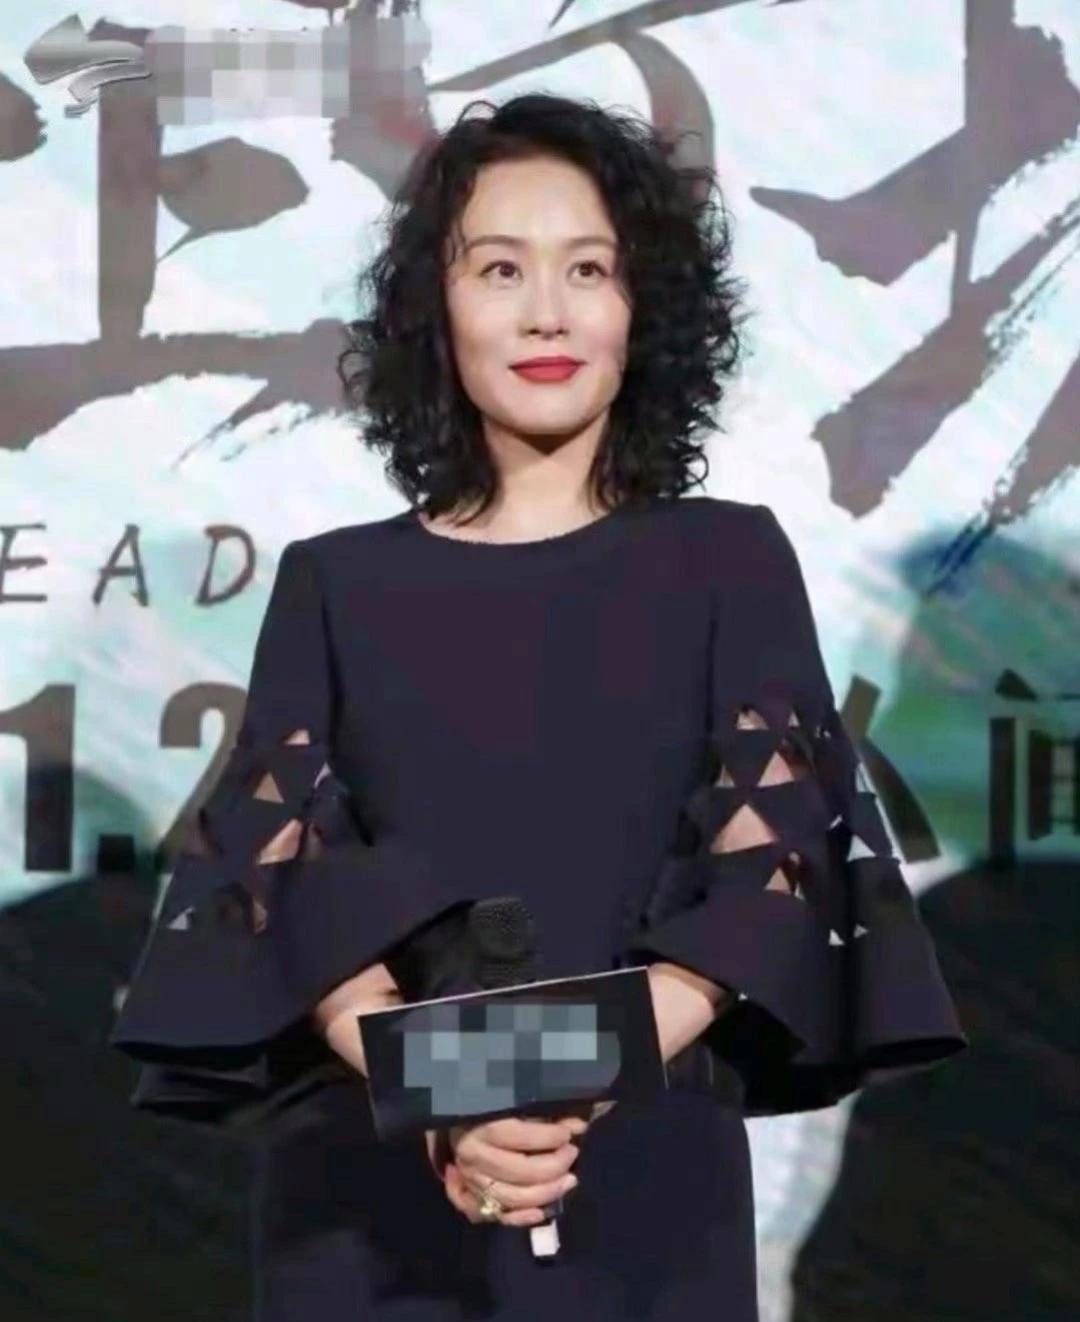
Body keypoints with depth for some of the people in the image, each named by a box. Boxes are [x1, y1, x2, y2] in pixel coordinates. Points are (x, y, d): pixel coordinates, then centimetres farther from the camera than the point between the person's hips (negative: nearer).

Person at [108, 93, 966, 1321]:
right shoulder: (335, 582, 7)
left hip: (645, 1187, 0)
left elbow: (772, 863, -4)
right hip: (367, 1189, 1)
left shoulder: (729, 562, 5)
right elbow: (281, 877, -2)